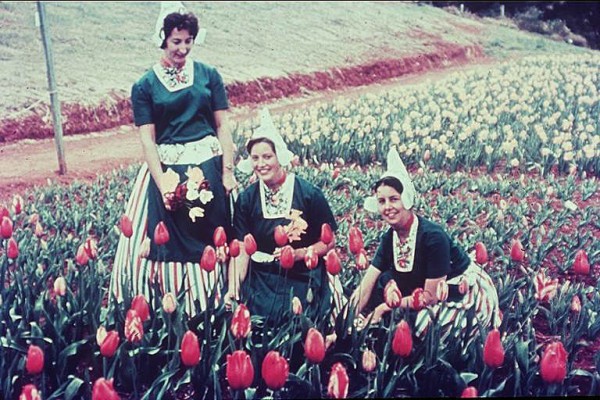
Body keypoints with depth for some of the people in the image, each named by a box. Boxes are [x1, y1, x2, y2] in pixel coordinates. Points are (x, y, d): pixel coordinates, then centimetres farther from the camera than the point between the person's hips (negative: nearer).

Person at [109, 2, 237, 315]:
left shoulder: (208, 75, 5)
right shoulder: (145, 86, 2)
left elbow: (223, 127, 4)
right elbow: (147, 139, -3)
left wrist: (228, 171, -4)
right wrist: (162, 183, -13)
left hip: (208, 166, 1)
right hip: (166, 168, -1)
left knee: (210, 239, 6)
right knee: (166, 242, 1)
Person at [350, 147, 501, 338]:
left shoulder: (432, 236, -28)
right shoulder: (389, 238, -7)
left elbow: (431, 296, -24)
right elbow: (366, 287, -10)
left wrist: (385, 307, -22)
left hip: (468, 291, -7)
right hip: (429, 288, 7)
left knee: (423, 325, -27)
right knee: (385, 281, -10)